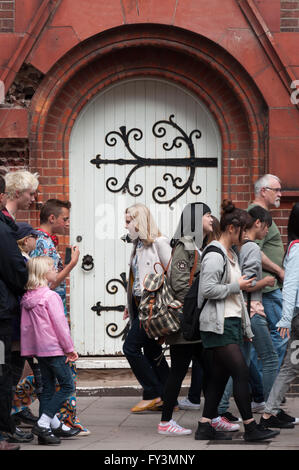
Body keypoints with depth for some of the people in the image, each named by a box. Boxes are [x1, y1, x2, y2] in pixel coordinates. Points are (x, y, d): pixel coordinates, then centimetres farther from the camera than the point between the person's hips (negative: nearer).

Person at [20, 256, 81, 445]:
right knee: (67, 385, 0)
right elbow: (59, 324, -16)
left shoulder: (27, 298, 7)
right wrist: (69, 348, -9)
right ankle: (43, 424, -9)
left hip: (39, 348, 8)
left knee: (48, 387, 13)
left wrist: (30, 347, 22)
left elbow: (26, 326, 13)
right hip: (54, 348, -8)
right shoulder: (51, 296, -15)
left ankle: (55, 425, 17)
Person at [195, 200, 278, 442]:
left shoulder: (232, 254, 18)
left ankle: (206, 426, 10)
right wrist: (237, 286, -13)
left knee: (219, 375, 8)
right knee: (241, 372, -11)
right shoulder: (214, 255, -13)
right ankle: (250, 427, -8)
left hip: (233, 321, 10)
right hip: (219, 324, -10)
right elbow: (208, 289, -22)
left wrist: (246, 326, 24)